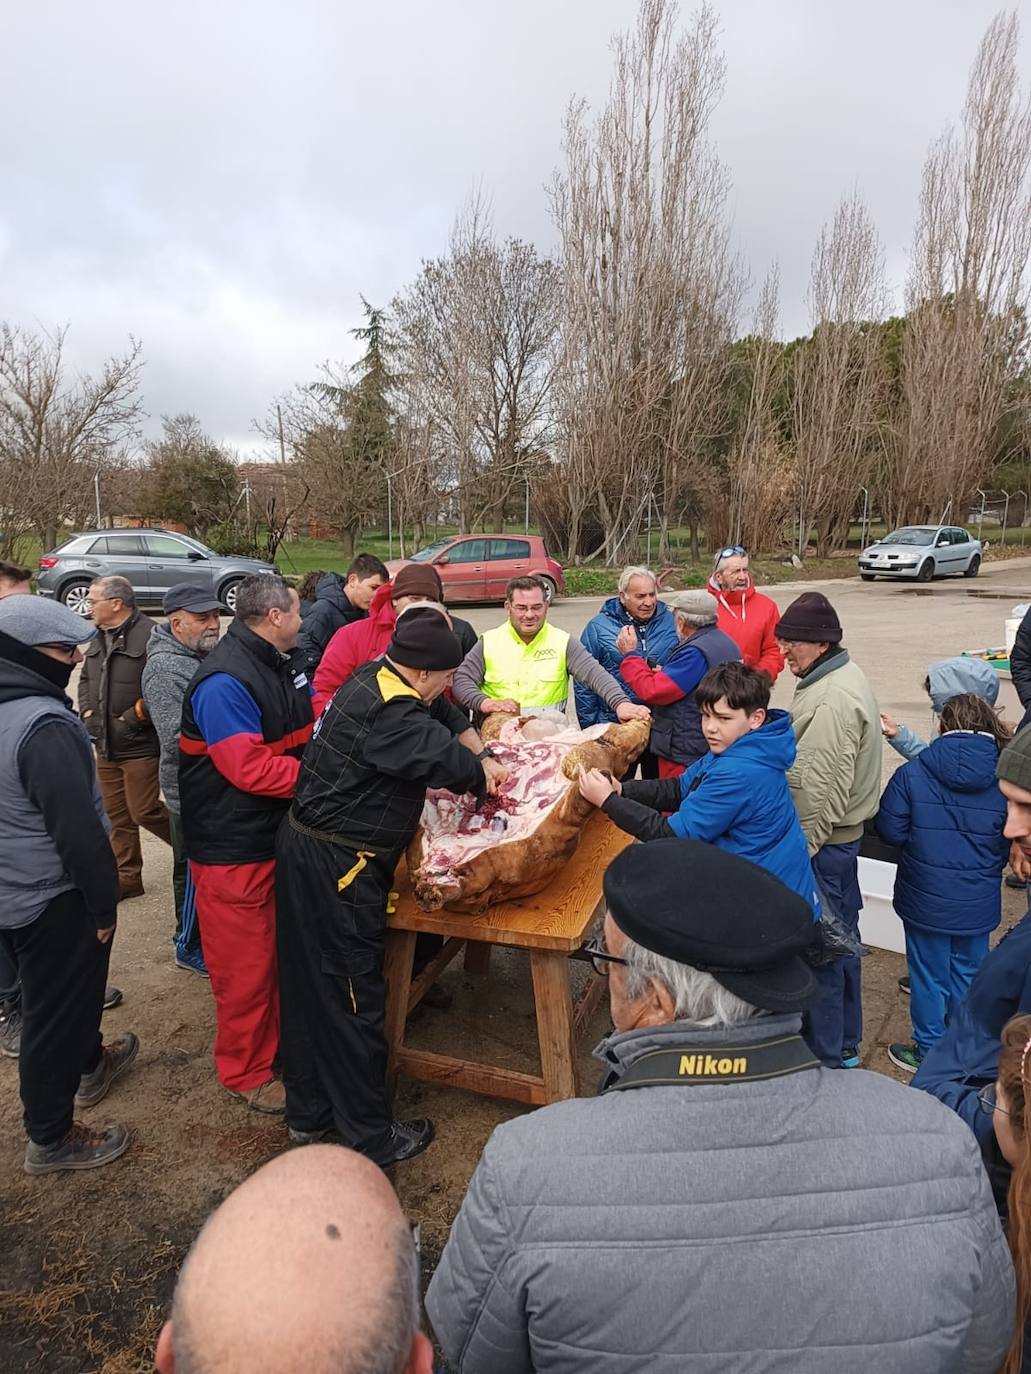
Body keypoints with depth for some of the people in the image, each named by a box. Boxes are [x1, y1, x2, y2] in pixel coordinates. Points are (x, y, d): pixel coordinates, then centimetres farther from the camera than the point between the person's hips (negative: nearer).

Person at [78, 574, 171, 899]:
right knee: (116, 815, 14)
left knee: (144, 811, -2)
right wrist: (86, 710, 9)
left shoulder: (148, 636, -18)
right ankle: (127, 878, 26)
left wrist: (132, 719, -20)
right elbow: (85, 679, 25)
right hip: (105, 745, 9)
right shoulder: (99, 638, 12)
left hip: (140, 746, -8)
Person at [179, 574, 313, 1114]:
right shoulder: (224, 681, -24)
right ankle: (247, 1073, 25)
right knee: (246, 962, 6)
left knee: (281, 947, 23)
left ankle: (280, 1039, 43)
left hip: (280, 830, 9)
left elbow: (317, 719, 14)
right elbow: (250, 769, -28)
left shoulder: (278, 665, 7)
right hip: (233, 846, -9)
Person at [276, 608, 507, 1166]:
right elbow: (449, 760, -28)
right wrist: (483, 775, -6)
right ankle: (371, 1136, 23)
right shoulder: (389, 716, -26)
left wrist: (482, 756, 10)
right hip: (338, 869, -10)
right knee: (352, 997, 4)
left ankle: (307, 1112, 38)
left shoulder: (376, 677, 5)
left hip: (306, 850, 10)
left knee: (308, 984, 19)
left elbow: (447, 716, 19)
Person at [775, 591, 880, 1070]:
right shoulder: (840, 676, 9)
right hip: (838, 835, 11)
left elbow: (825, 791, -26)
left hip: (822, 842, -11)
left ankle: (828, 1053, 19)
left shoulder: (834, 700, -25)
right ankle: (845, 1040, 38)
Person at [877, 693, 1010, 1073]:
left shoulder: (912, 774, -16)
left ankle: (929, 1050, 29)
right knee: (968, 973, 21)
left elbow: (890, 831, -12)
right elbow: (1010, 847, 1)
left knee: (929, 974, 14)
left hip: (926, 899, -2)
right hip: (978, 903, 3)